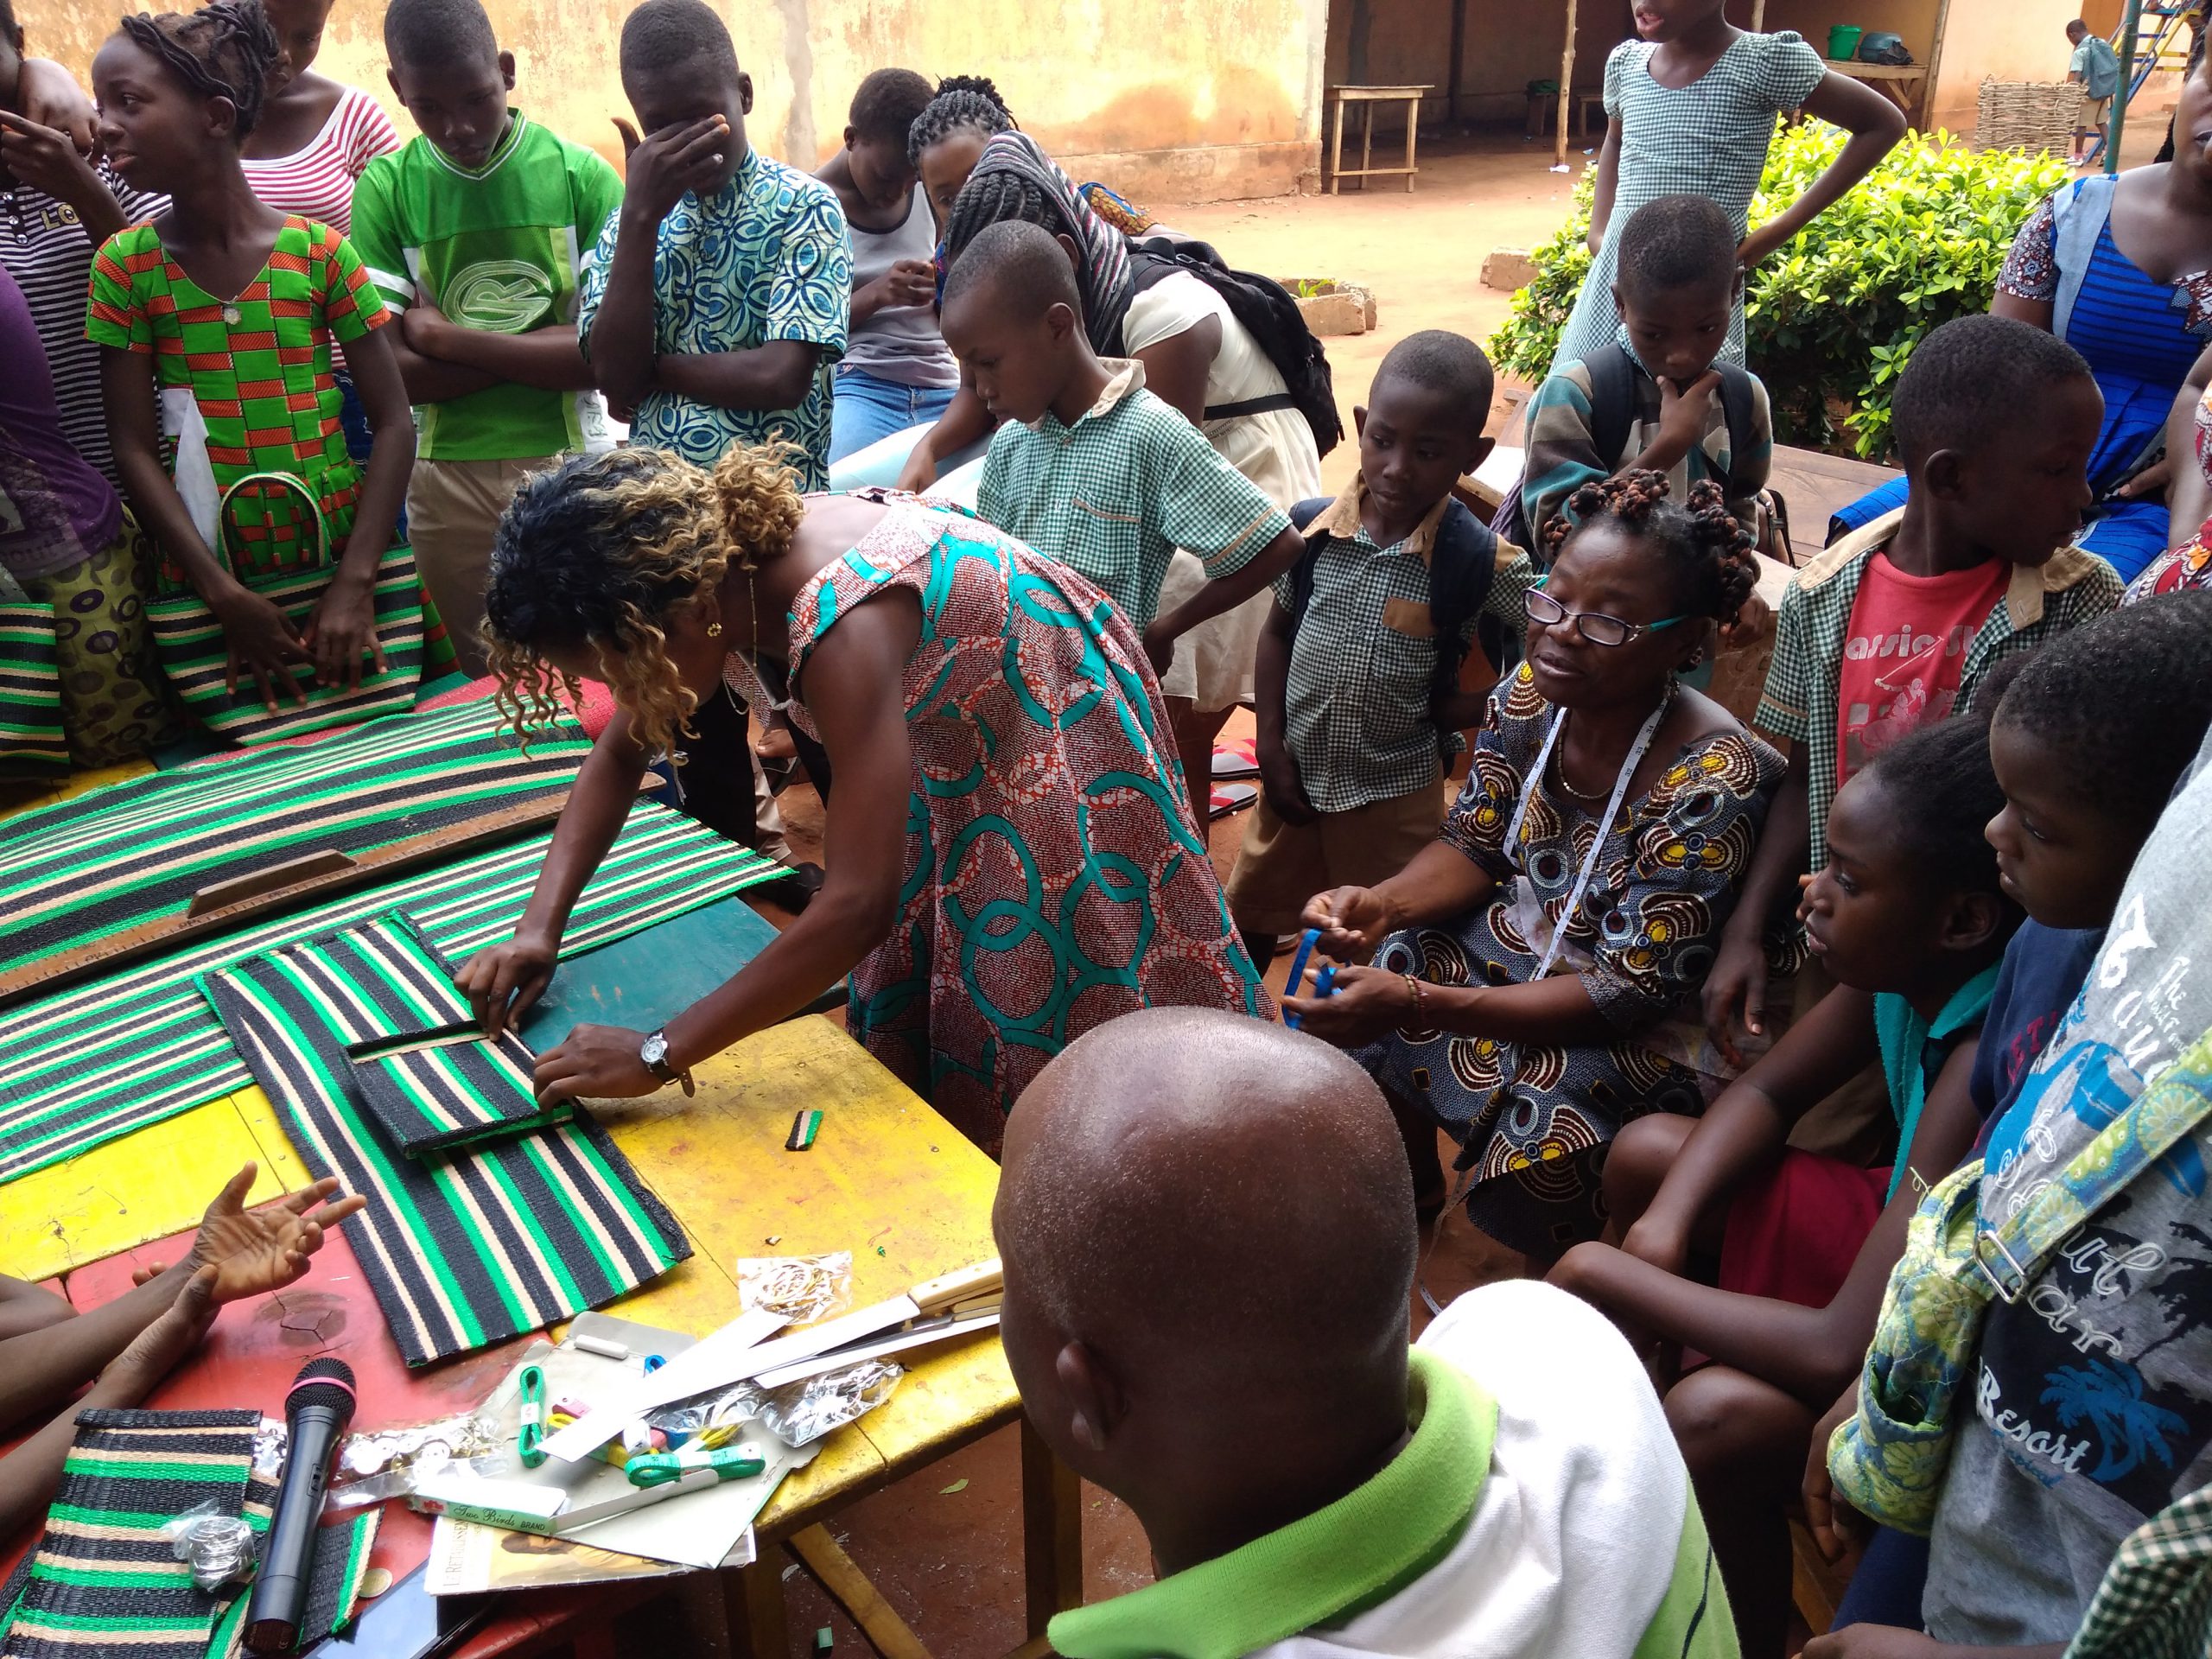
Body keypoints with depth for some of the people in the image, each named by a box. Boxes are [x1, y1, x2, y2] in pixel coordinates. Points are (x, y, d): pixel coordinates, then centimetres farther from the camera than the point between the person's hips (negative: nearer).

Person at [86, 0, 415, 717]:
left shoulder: (319, 251, -4)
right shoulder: (124, 266, -1)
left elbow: (394, 423, -5)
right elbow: (133, 450, -3)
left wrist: (354, 583, -13)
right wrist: (226, 597, -13)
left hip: (343, 556, 0)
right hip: (209, 578, 1)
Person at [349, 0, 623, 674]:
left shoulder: (582, 175, -4)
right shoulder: (386, 188, -1)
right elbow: (390, 371, -8)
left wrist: (445, 337, -11)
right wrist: (548, 350, -13)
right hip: (450, 478, 1)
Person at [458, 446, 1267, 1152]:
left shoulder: (844, 624, -39)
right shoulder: (709, 559, -14)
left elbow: (858, 904, -40)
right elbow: (621, 751, 2)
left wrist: (657, 1055, -34)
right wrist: (539, 928, -9)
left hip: (1056, 736, -7)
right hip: (953, 749, 8)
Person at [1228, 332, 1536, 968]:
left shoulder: (1484, 564, -19)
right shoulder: (1310, 527, -11)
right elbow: (1277, 633, 3)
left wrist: (1439, 712, -16)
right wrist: (1270, 747, -3)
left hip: (1394, 793, -3)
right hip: (1294, 774, 4)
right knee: (1245, 923, 23)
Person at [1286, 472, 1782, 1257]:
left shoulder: (1712, 779, -31)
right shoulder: (1529, 695, -13)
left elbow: (1626, 993, -28)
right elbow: (1472, 845, 0)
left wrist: (1418, 1003, -36)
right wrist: (1382, 905, -23)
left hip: (1640, 1019, -6)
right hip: (1525, 934, 6)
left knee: (1548, 1121, -27)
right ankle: (1415, 1185, 23)